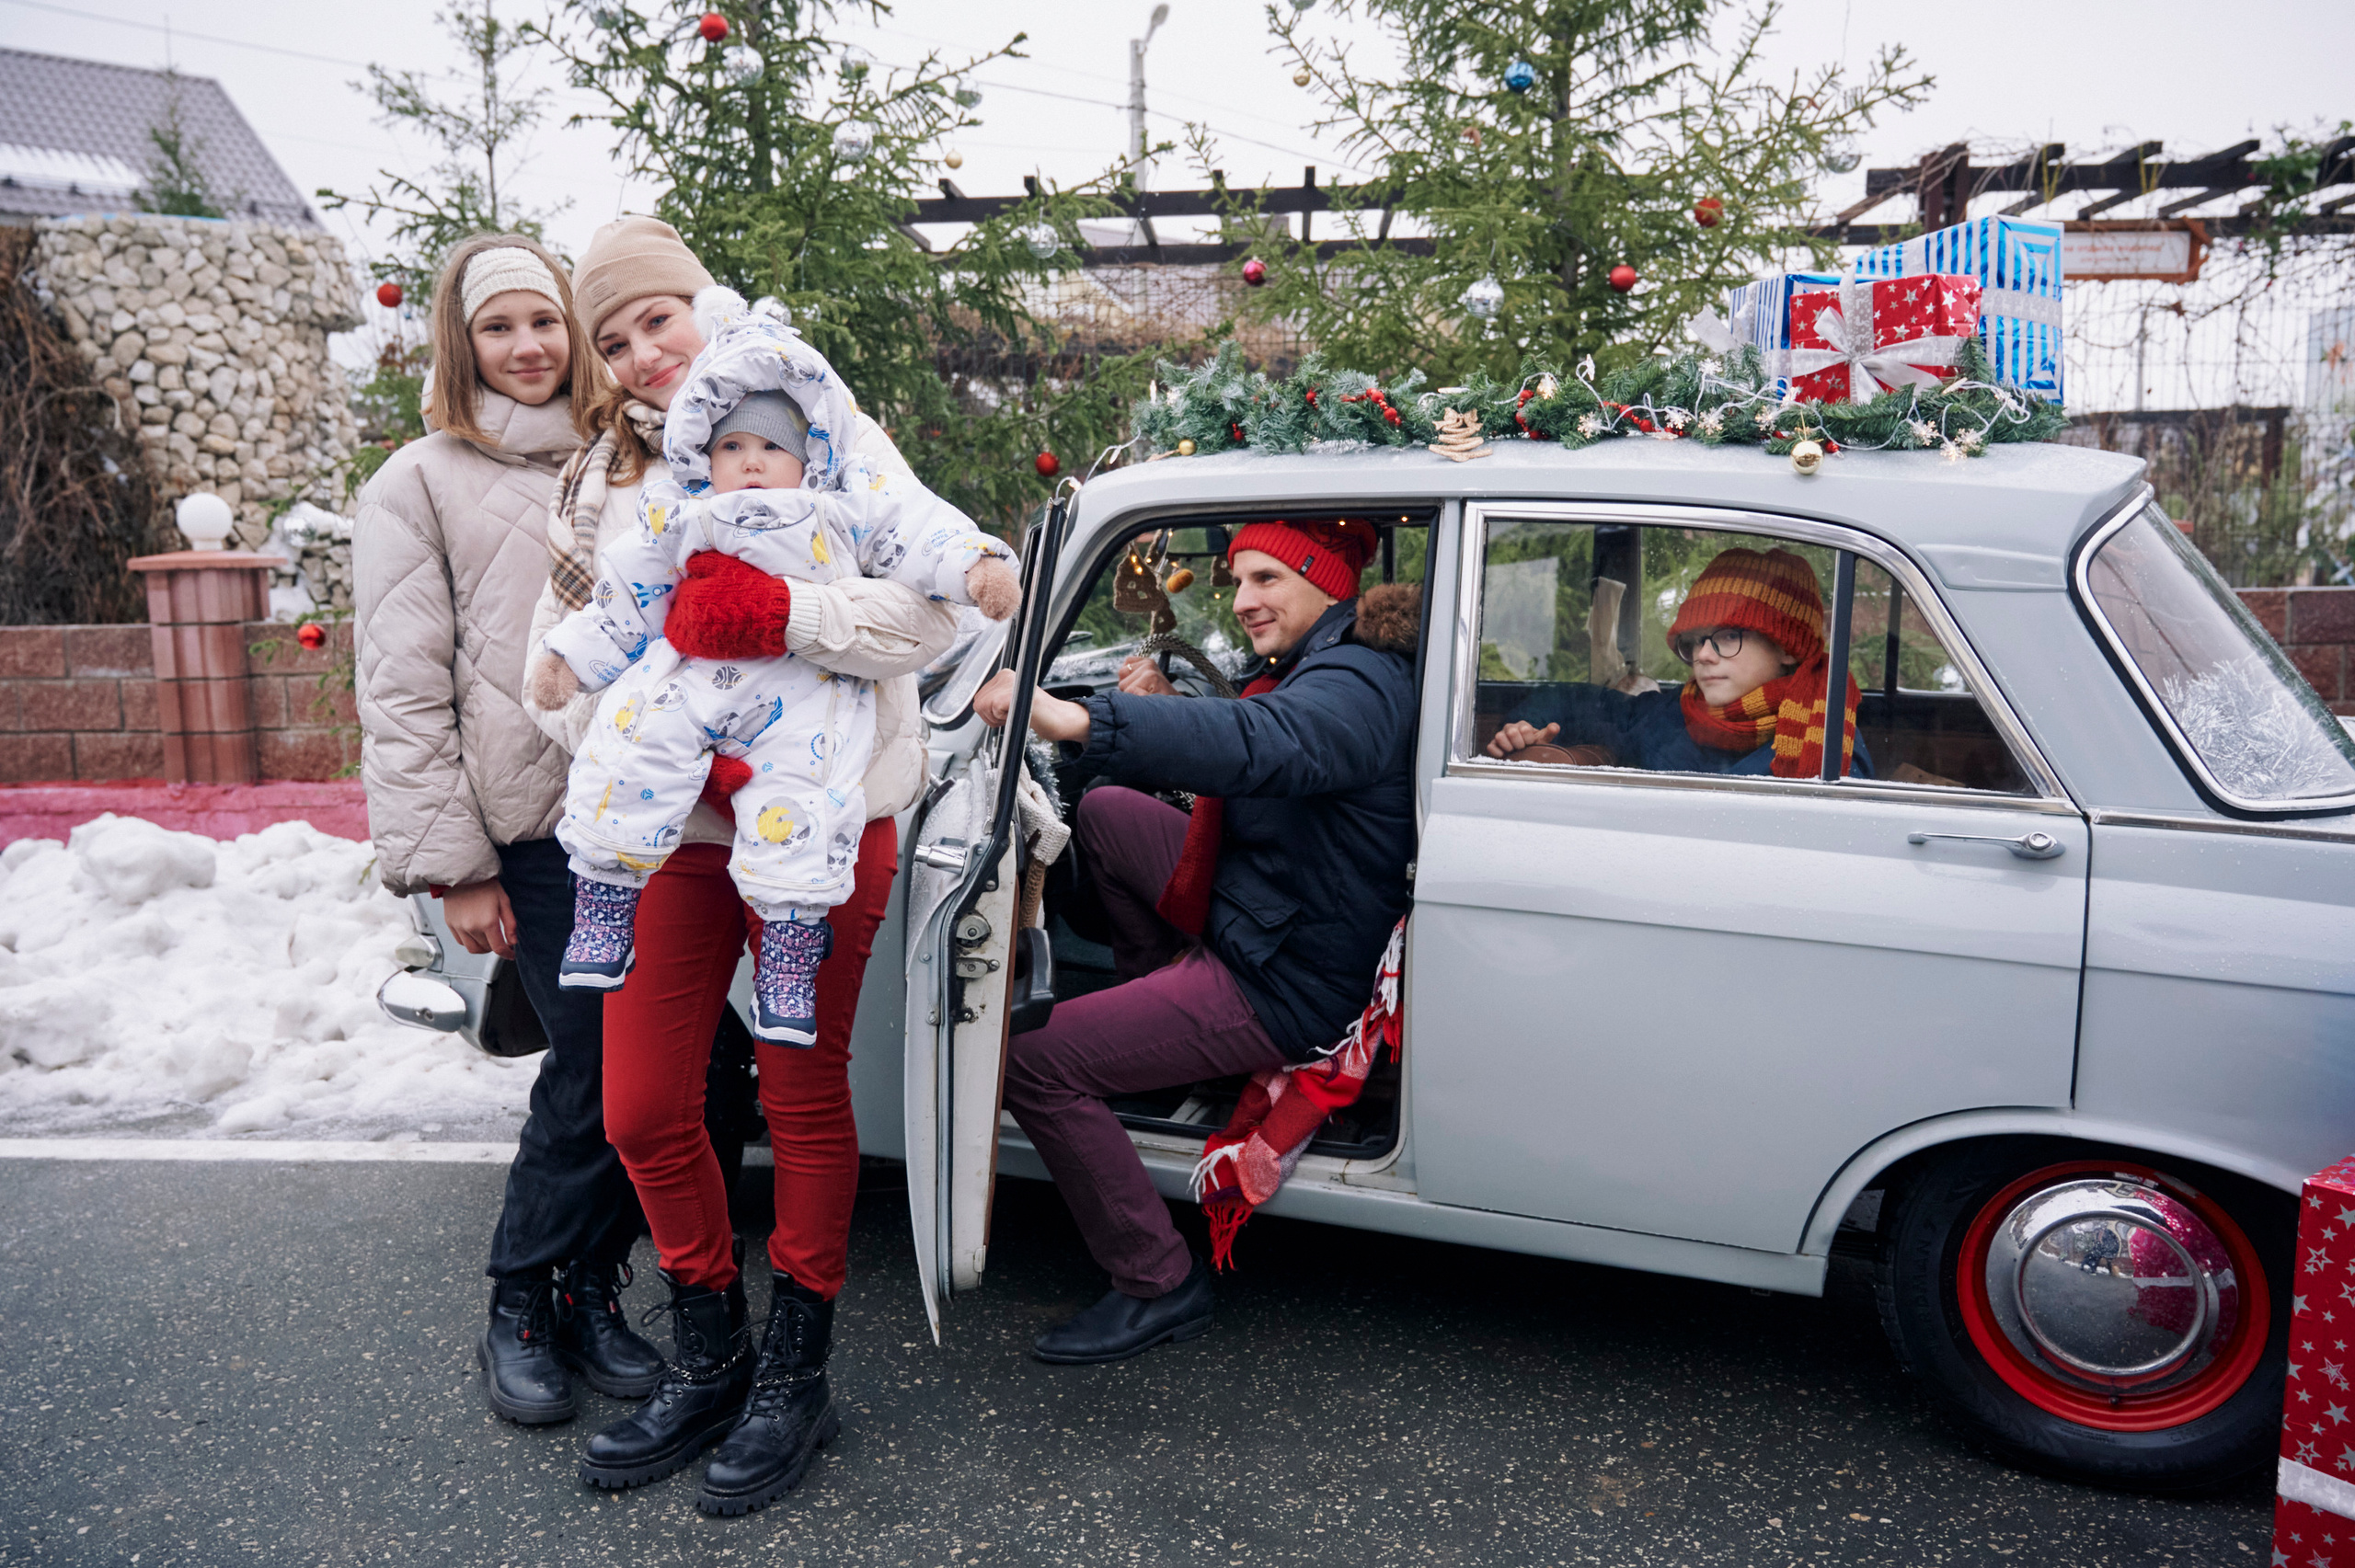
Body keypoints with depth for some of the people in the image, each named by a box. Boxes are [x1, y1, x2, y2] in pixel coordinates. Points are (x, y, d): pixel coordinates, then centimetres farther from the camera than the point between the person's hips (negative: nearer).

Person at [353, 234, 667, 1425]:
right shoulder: (419, 485, 5)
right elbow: (401, 693, 0)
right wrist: (452, 866, -7)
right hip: (533, 832, -4)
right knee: (594, 1066, -6)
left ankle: (591, 1283, 22)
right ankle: (519, 1305, 16)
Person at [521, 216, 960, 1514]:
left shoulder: (832, 442, -2)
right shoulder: (601, 482, 10)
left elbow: (932, 612, -13)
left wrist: (775, 611, -26)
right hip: (675, 829, 4)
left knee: (804, 1098, 7)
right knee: (641, 1111, 6)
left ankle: (794, 1376, 25)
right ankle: (707, 1367, 29)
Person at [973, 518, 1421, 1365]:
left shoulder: (1353, 687, -23)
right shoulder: (1308, 667, 9)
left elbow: (1257, 745, -46)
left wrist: (1075, 720, -56)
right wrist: (1167, 709, 3)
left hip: (1280, 985, -10)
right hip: (1253, 925, 10)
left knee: (1033, 1062, -16)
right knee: (1107, 810, 20)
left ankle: (1160, 1285, -4)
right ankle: (1160, 996, 31)